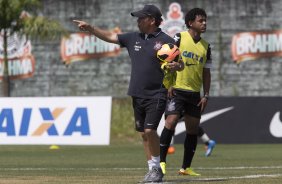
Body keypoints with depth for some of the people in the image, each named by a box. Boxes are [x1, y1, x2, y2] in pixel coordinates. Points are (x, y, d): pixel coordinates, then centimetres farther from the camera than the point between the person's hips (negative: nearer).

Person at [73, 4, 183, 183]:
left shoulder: (166, 41, -7)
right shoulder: (134, 38, 10)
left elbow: (180, 64, -5)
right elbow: (110, 36, 16)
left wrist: (176, 66, -28)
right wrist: (90, 28, 7)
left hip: (156, 95, -6)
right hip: (137, 95, 6)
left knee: (149, 130, -15)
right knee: (144, 133, 7)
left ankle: (158, 169, -2)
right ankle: (152, 168, 15)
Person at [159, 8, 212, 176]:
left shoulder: (205, 46, 10)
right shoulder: (179, 38, -3)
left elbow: (206, 72, 14)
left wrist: (206, 95, 6)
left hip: (195, 93, 5)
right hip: (177, 90, -5)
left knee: (193, 130, 5)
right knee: (171, 122, -16)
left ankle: (186, 167, 13)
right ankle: (161, 161, -9)